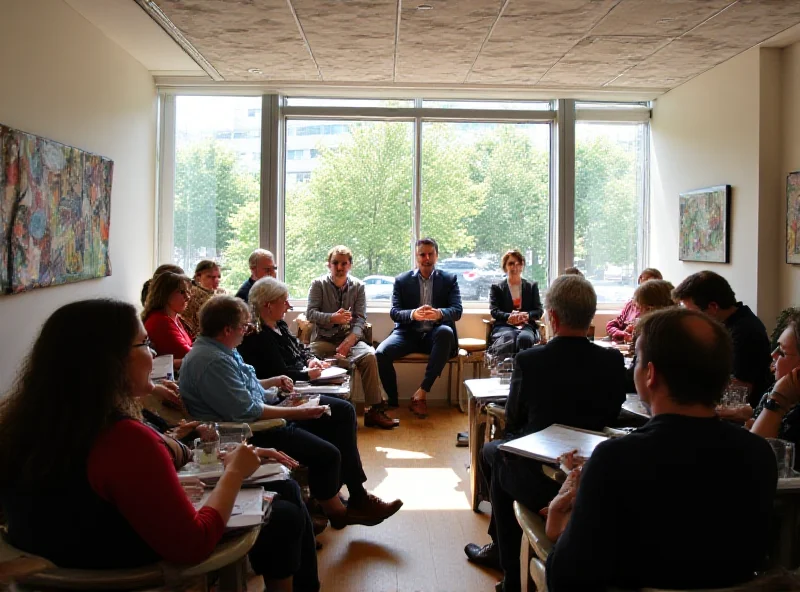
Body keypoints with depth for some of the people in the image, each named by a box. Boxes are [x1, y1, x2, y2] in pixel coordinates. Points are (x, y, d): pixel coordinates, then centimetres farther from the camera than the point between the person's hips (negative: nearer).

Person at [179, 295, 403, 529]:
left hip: (264, 405, 11)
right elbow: (247, 412, -28)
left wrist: (273, 382, 9)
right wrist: (297, 413, -22)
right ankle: (336, 510, 11)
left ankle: (356, 493, 10)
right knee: (327, 454, -20)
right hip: (252, 430, -11)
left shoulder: (218, 348, 6)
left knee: (343, 411, 5)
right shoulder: (212, 362, -27)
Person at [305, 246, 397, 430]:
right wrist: (333, 318, -25)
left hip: (348, 338, 1)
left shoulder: (358, 286, 7)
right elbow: (311, 313, -6)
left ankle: (373, 410, -22)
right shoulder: (318, 284, 4)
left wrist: (349, 341, -18)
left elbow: (360, 319, -1)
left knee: (369, 355, -28)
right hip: (323, 339, -1)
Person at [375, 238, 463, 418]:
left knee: (446, 332, -36)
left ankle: (422, 392, -29)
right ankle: (393, 401, -8)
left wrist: (440, 314, -28)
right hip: (408, 333, 0)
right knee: (381, 353, -28)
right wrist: (413, 314, -25)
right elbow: (394, 313, -1)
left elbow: (457, 310, -4)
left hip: (434, 335, 0)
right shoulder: (401, 280, 8)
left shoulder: (449, 279, 8)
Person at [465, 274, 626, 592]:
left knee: (491, 452, 28)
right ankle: (500, 548, 42)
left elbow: (512, 422, -5)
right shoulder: (613, 361, -11)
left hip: (538, 482, -4)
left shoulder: (528, 360, -20)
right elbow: (611, 415, 4)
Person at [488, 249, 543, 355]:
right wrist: (509, 317, -18)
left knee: (524, 338, -37)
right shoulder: (497, 288, 18)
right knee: (508, 337, -39)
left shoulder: (532, 286, 23)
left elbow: (539, 310, 13)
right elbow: (494, 311, 5)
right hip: (504, 326, -1)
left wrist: (527, 315, -12)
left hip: (526, 325, 1)